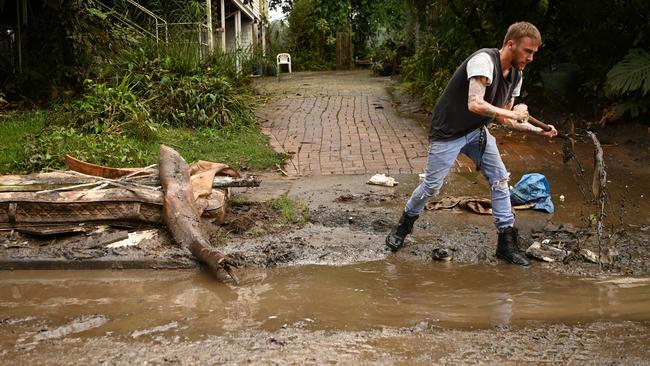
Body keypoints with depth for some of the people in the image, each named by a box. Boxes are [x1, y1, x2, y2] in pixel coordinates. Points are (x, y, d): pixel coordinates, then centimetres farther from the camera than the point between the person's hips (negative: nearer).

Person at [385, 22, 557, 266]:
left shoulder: (516, 76, 2)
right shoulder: (484, 60, -25)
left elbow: (504, 119, 8)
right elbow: (475, 104, -37)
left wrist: (538, 131, -3)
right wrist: (513, 113, -25)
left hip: (477, 132, 8)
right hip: (448, 132, -8)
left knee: (500, 179, 1)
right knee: (431, 186, 0)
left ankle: (506, 243, 9)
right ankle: (404, 226, 26)